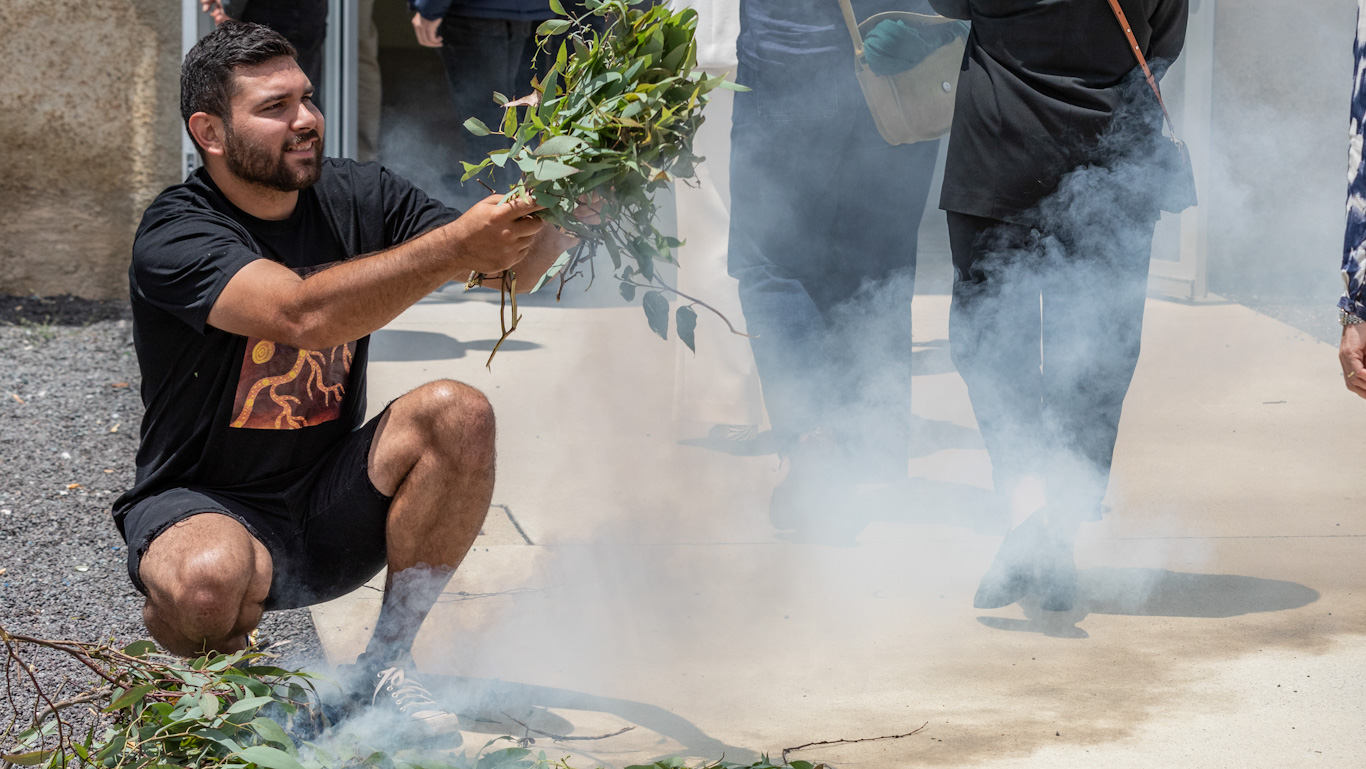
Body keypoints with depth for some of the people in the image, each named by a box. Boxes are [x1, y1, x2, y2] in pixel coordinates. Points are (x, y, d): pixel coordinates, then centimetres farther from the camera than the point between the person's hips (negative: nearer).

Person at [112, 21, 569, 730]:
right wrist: (454, 246, -41)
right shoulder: (175, 236, -18)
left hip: (331, 509, 6)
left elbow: (505, 267, -4)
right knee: (212, 579, -39)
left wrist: (557, 220, -27)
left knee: (457, 413, -20)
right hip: (205, 506, -5)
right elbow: (304, 313, -36)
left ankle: (385, 664, -8)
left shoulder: (358, 197, 0)